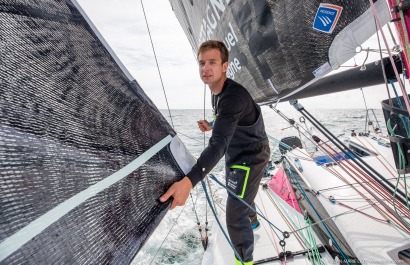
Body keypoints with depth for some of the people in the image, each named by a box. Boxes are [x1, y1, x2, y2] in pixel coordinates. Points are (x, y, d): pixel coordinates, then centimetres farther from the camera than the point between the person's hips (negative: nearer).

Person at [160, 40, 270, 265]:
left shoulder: (234, 96, -32)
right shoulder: (217, 91, -1)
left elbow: (218, 144, -45)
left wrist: (188, 181, -55)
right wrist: (212, 126, -6)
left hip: (250, 158, -10)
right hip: (235, 154, 10)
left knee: (234, 219, -5)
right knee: (237, 196, 31)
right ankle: (252, 219, 63)